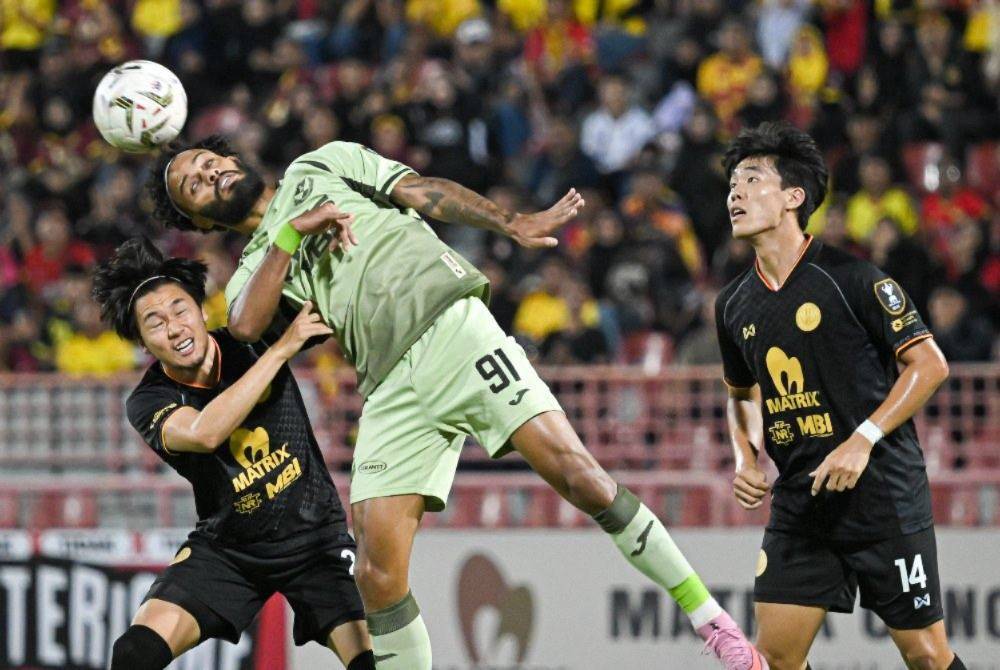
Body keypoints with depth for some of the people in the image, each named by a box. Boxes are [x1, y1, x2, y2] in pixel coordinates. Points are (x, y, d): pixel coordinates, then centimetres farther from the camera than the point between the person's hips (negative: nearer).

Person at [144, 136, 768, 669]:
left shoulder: (320, 166, 23)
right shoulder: (251, 275, 23)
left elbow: (424, 192, 13)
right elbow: (247, 324, 0)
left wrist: (512, 222, 0)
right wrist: (292, 232, -2)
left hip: (451, 328, -2)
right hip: (390, 389, 2)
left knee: (575, 472, -18)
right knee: (378, 571, -10)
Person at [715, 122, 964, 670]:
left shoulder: (851, 279, -10)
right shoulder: (735, 305, 8)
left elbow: (929, 363, -10)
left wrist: (863, 440, -18)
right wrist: (746, 459, 5)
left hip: (883, 495, -5)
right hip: (799, 502, 5)